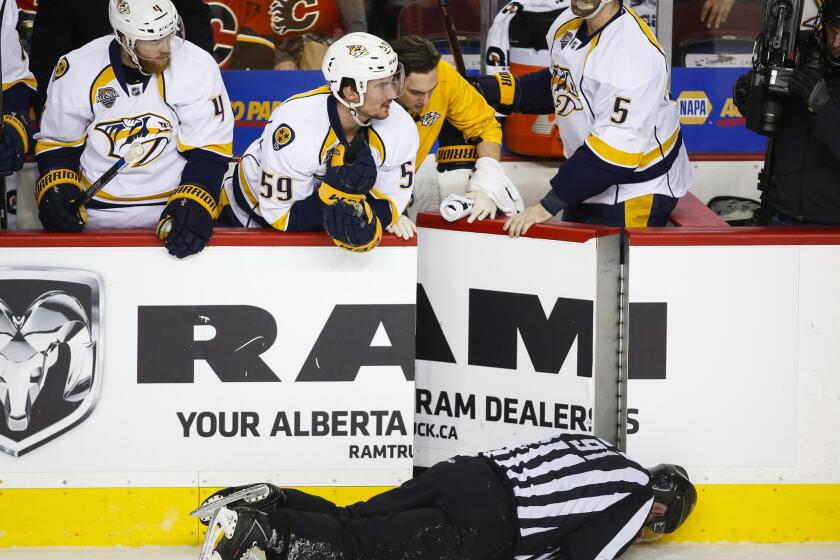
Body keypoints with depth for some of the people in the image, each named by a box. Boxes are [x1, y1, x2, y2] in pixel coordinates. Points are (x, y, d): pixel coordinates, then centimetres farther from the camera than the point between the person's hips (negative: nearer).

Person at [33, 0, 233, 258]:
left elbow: (209, 148, -8)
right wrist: (54, 190, -8)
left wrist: (194, 208, -21)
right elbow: (57, 142, 8)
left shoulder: (197, 67, -12)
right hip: (96, 217, 1)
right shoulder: (76, 70, -7)